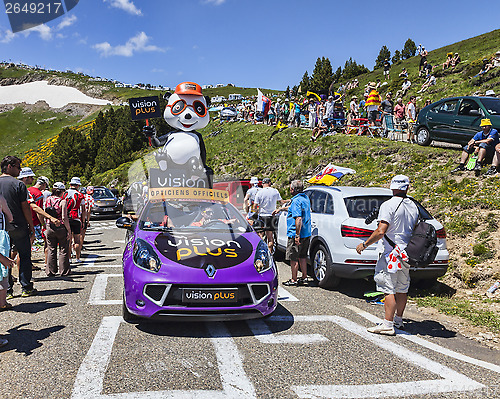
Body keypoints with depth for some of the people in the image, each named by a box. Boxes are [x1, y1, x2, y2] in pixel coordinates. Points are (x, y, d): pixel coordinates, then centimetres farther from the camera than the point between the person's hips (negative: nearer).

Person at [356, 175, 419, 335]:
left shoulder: (389, 205, -15)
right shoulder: (413, 206, 8)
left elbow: (381, 231, -22)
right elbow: (415, 230, 17)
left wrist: (364, 244, -12)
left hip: (390, 252, -8)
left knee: (388, 289, -6)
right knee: (402, 288, 16)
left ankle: (388, 324, -7)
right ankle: (398, 320, 28)